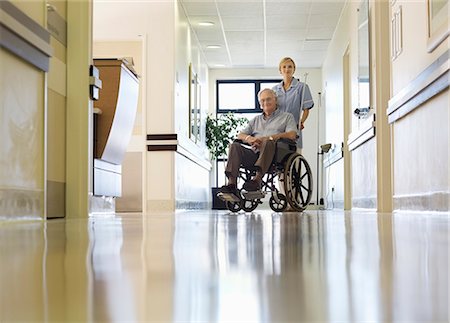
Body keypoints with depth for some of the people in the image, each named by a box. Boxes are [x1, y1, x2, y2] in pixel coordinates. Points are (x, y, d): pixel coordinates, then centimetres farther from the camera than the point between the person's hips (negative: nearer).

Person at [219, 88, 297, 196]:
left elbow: (292, 135, 0)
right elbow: (240, 135, 23)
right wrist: (249, 138, -4)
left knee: (268, 142, -37)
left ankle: (257, 178, -50)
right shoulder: (256, 120, 33)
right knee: (235, 146, -23)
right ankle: (231, 183, -37)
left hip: (274, 155, -4)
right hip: (254, 153, 4)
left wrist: (266, 138, -11)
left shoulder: (286, 117, 20)